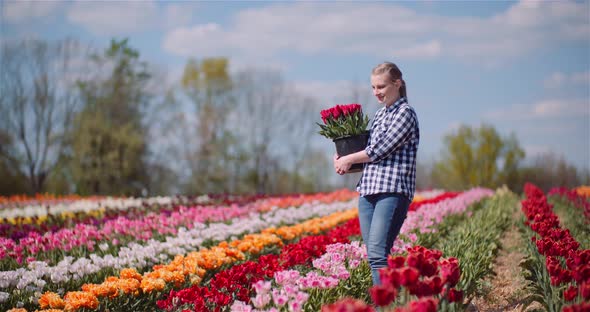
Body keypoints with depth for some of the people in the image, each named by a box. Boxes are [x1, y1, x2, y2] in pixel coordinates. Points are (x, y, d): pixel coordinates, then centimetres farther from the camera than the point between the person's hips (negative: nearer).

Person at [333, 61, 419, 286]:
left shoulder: (405, 113, -5)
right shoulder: (380, 114, 21)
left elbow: (380, 149, -11)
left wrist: (349, 159, 0)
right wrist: (343, 159, 7)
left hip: (393, 191, -8)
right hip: (368, 190, 8)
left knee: (377, 254, -19)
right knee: (372, 255, 4)